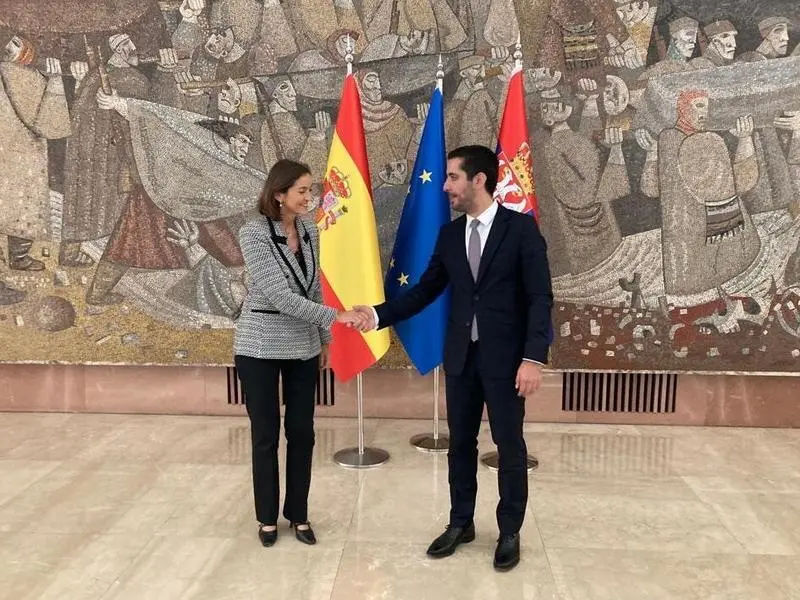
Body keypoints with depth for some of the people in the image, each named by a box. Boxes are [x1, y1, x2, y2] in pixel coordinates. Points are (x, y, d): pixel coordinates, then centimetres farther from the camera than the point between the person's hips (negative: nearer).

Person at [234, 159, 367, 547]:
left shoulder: (309, 232, 2)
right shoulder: (254, 233, -16)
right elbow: (280, 296, -23)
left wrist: (324, 339, 13)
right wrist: (336, 316, -27)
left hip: (303, 346, 5)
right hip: (260, 346, -5)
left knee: (302, 433, 9)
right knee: (265, 434, 8)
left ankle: (298, 515, 27)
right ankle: (267, 517, 26)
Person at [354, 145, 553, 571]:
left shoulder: (521, 227, -8)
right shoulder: (449, 234, 7)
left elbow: (540, 297, -12)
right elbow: (425, 290, 8)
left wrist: (534, 358, -20)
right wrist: (379, 314, -4)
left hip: (506, 357, -4)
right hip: (461, 355, 5)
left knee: (509, 446, 8)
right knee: (460, 443, 14)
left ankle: (510, 532, 26)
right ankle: (460, 523, 31)